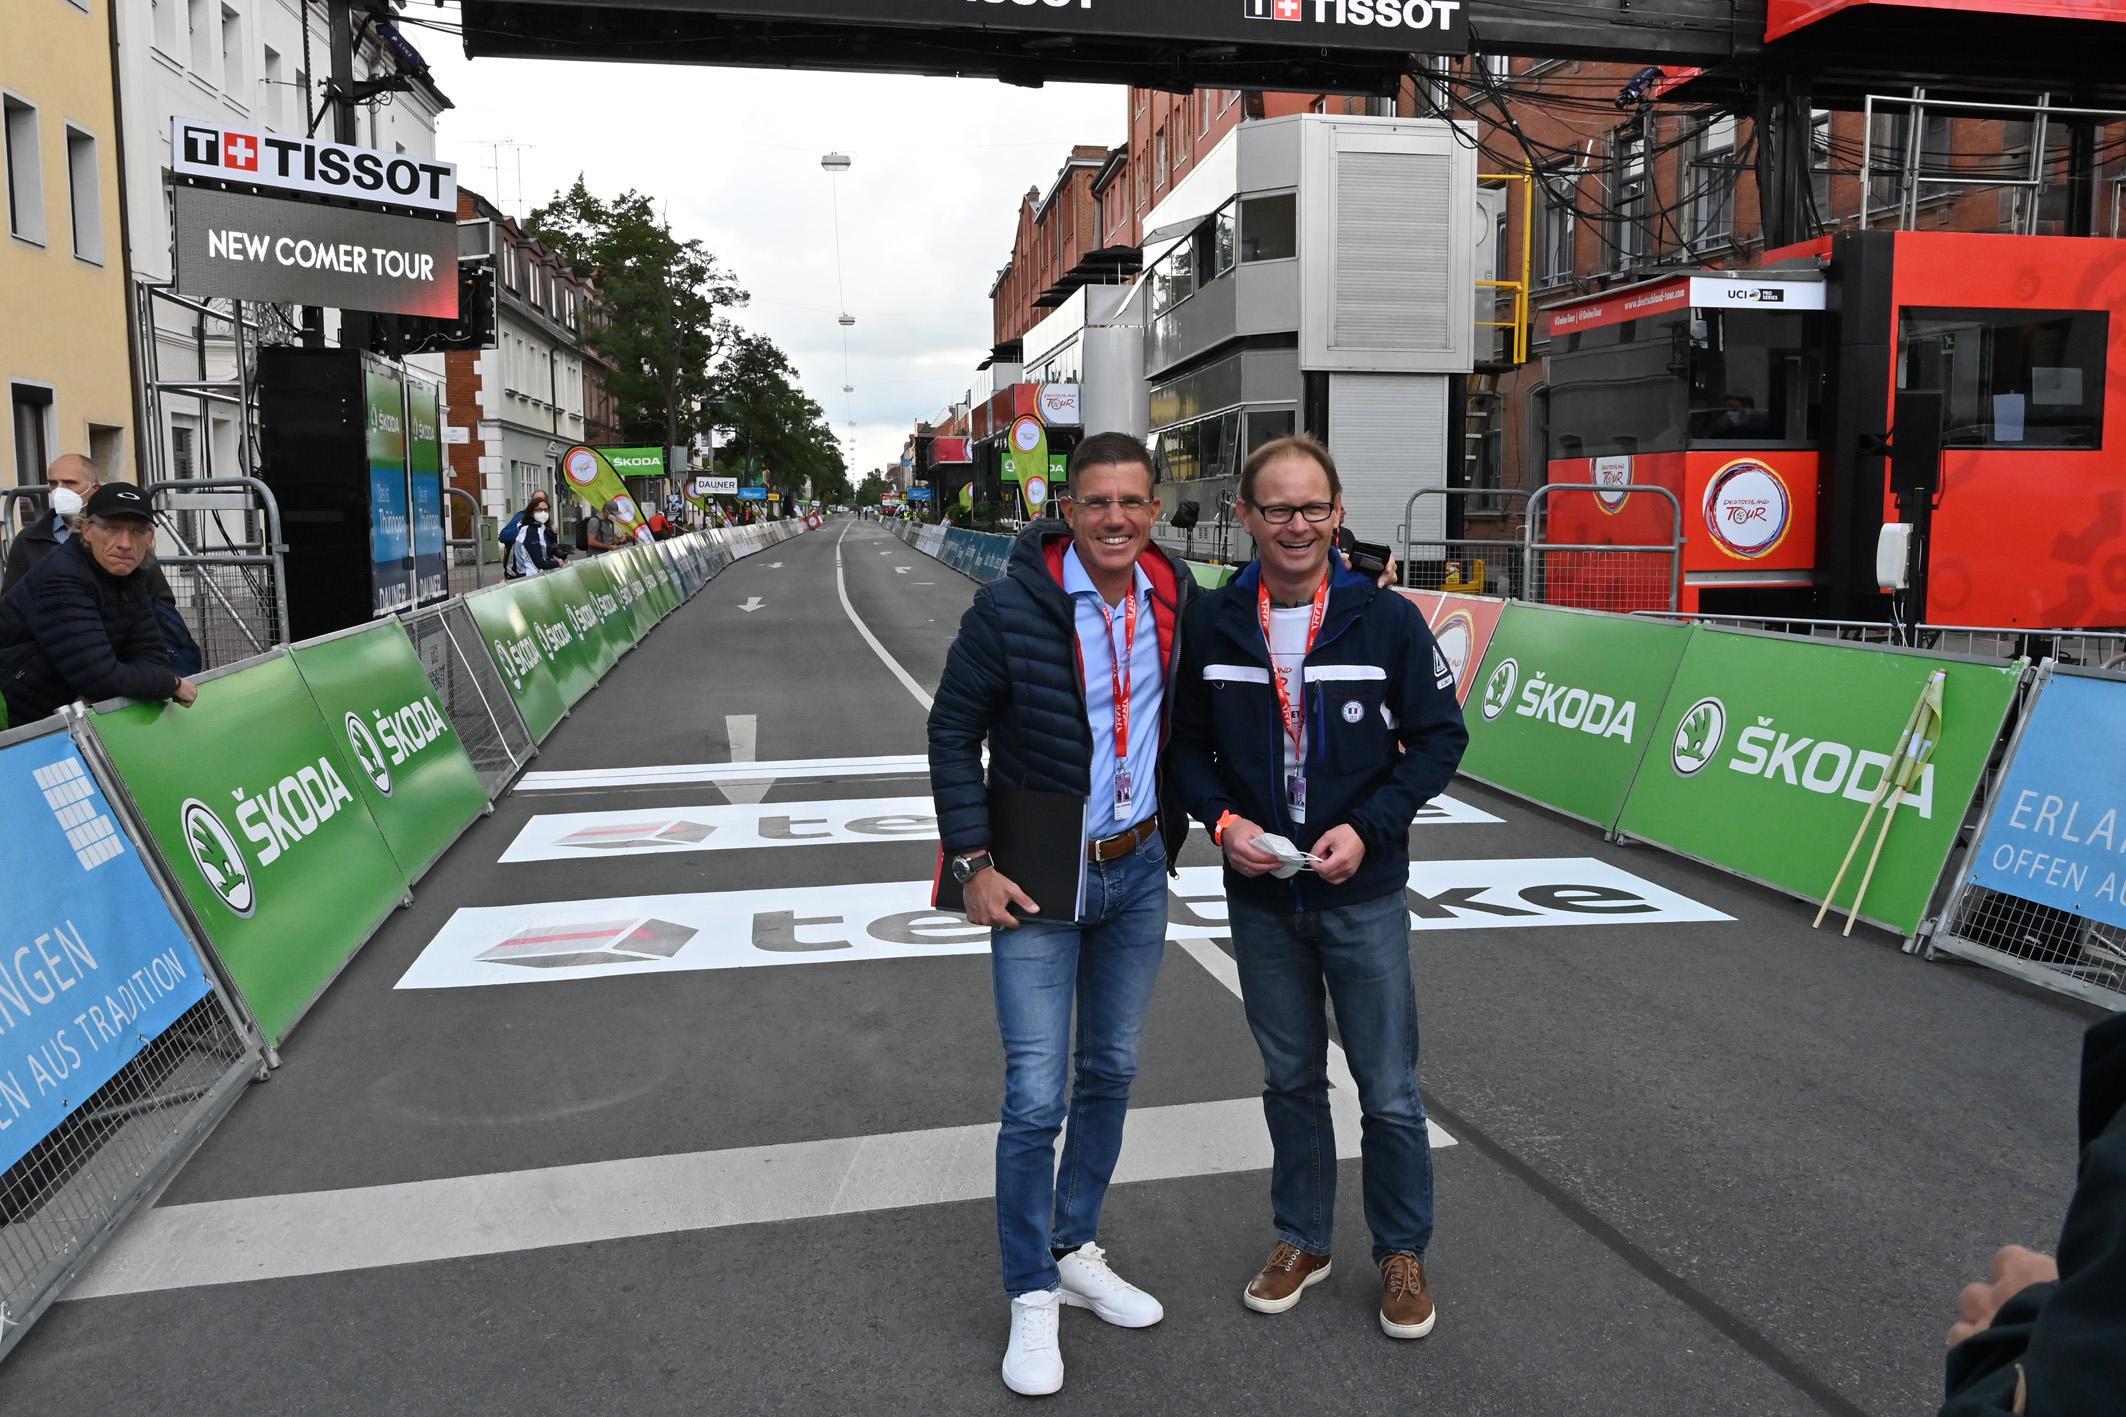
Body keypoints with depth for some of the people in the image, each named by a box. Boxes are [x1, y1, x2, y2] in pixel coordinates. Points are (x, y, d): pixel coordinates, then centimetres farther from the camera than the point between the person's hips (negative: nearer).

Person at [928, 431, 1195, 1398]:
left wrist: (1169, 837, 12)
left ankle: (1076, 1255, 34)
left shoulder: (1175, 603, -1)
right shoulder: (1011, 608, -15)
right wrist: (972, 862, -12)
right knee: (1036, 1099, -2)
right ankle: (1032, 1300, 16)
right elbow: (952, 731, -8)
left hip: (1137, 874, 5)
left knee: (1110, 1075, 15)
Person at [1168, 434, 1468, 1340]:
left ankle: (1402, 1252, 30)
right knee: (1289, 1080, 18)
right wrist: (1222, 819, -12)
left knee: (1390, 1092, 7)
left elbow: (1439, 737, -3)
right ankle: (1302, 1239, 37)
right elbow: (1185, 746, 5)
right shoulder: (1211, 625, -3)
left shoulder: (1386, 620, -9)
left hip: (1364, 894, -2)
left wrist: (1367, 827, -15)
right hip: (1260, 898, 2)